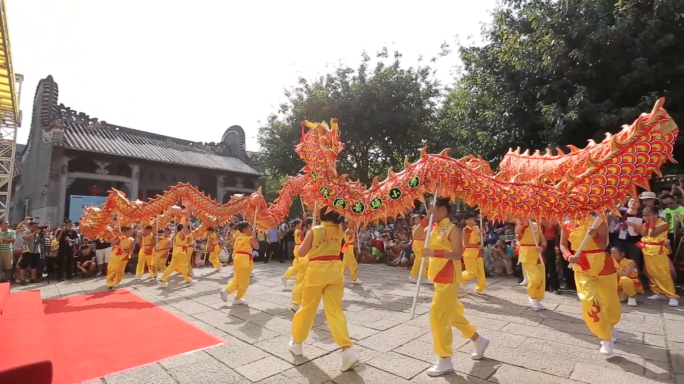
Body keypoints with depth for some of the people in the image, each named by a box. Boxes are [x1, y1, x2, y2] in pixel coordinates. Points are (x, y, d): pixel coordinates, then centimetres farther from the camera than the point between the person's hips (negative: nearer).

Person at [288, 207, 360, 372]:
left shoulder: (314, 230, -7)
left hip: (317, 271, -3)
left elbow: (301, 252, -1)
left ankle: (297, 343, 32)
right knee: (335, 310, 3)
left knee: (307, 308, 13)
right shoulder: (339, 230, 3)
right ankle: (347, 349, -9)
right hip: (335, 271, 3)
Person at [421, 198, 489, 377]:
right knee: (452, 313, 21)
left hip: (448, 278, -9)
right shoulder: (434, 228, 8)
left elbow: (458, 254, -23)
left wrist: (435, 252, -33)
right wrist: (425, 219, -5)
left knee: (438, 317, -5)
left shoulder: (452, 229, -16)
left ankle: (445, 361, 8)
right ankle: (479, 340, 41)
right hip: (439, 278, 9)